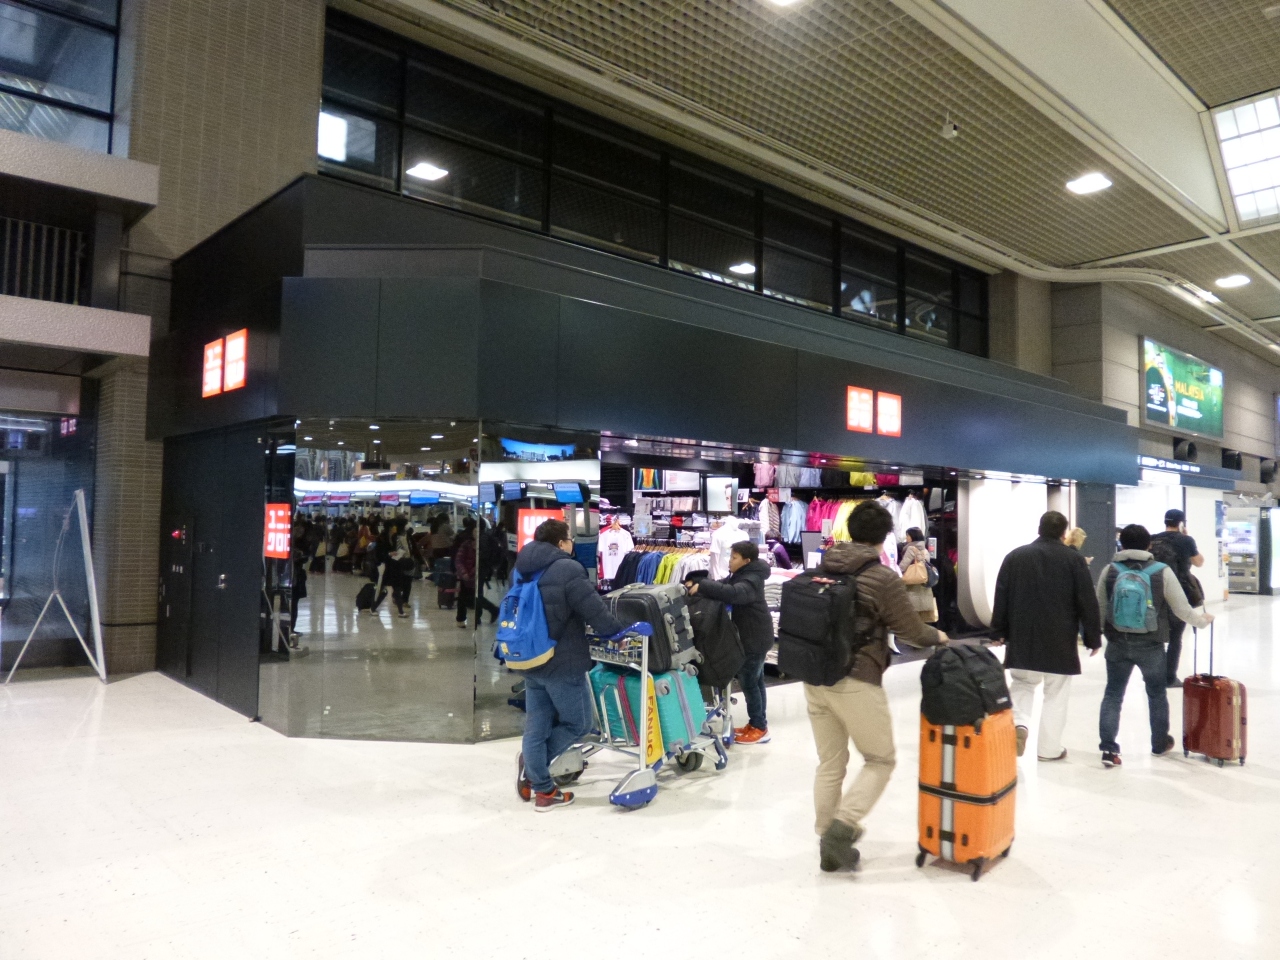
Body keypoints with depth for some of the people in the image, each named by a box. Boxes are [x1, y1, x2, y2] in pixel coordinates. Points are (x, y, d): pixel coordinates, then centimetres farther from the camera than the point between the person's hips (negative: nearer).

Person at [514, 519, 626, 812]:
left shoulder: (524, 570, 8)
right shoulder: (568, 570, -17)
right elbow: (595, 611, -17)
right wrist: (620, 630, -1)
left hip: (531, 662, 8)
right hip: (563, 665, -8)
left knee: (536, 727, 13)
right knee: (578, 723, 10)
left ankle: (542, 790, 17)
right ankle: (532, 764, 1)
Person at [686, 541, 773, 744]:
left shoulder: (751, 581, -24)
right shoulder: (739, 575, 10)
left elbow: (733, 593, -42)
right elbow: (722, 585, 5)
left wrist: (701, 587, -43)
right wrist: (697, 586, -14)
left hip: (755, 637, -10)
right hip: (751, 635, 10)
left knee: (748, 681, -4)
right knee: (755, 680, 16)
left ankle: (759, 728, 6)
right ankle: (757, 723, 25)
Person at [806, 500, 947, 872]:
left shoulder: (822, 570, 5)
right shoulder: (883, 578, -11)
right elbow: (913, 632, -2)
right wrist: (938, 637, 19)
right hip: (856, 683, -6)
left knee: (829, 764, 16)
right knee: (880, 761, 12)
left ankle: (829, 841, 23)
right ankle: (841, 828, -1)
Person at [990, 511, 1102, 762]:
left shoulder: (1015, 556, 2)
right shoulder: (1073, 558, -4)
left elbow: (1001, 598, 3)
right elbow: (1087, 602, -4)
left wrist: (999, 631, 11)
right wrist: (1094, 638, 4)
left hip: (1022, 637, 2)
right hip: (1060, 640, -2)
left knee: (1022, 684, 17)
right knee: (1056, 694, 9)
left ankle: (1019, 724, -7)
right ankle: (1049, 748, 13)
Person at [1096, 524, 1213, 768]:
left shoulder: (1110, 570, -4)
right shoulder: (1162, 572, -7)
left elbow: (1100, 609, 3)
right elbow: (1182, 610, -1)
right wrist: (1203, 620, 19)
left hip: (1118, 644, 0)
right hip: (1151, 646, 0)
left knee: (1113, 695, 8)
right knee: (1157, 694, 20)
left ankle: (1109, 749, 1)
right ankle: (1160, 744, 36)